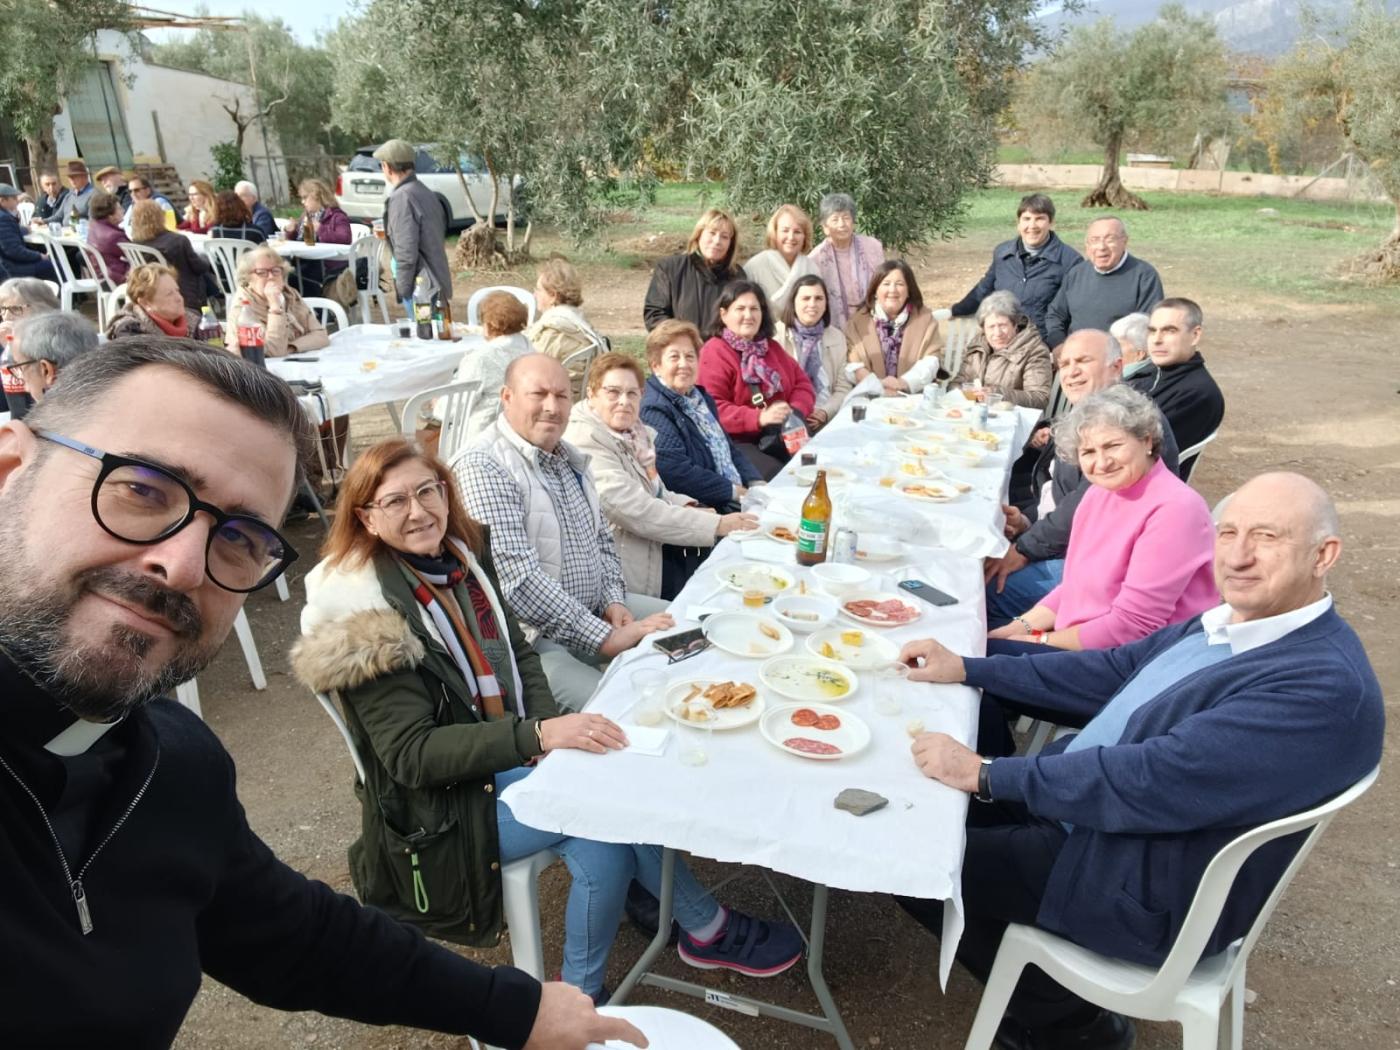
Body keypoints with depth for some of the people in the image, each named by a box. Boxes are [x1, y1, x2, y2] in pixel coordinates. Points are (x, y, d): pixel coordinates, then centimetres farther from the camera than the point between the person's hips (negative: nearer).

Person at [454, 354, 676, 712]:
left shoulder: (569, 456, 11)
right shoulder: (482, 467, -19)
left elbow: (602, 537, 20)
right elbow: (519, 581, -27)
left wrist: (614, 600, 0)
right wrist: (605, 638, -25)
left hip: (597, 610, 9)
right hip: (533, 637, -9)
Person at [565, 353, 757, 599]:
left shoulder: (632, 430, 9)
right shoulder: (585, 442, -19)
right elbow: (636, 511, -26)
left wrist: (685, 506, -2)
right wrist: (716, 524, -24)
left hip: (660, 546, 9)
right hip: (636, 567, -9)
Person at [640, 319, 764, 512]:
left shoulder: (702, 398, 17)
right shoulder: (653, 410, -13)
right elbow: (677, 473, -22)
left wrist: (757, 483, 5)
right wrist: (735, 491, -14)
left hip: (739, 496, 9)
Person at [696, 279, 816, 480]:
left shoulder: (770, 348, 21)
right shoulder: (713, 353, -4)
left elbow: (802, 383, 18)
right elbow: (712, 408, -15)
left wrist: (794, 411, -5)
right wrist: (759, 418, -25)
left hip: (781, 437, 7)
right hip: (736, 442, -7)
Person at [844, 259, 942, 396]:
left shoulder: (924, 318, 9)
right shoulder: (858, 320, 7)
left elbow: (929, 362, -1)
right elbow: (853, 364, -3)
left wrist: (903, 383, -18)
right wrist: (878, 385, -20)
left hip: (916, 396, 0)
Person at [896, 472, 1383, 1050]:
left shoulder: (1329, 688, -28)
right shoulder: (1228, 623, 2)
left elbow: (1154, 781, -32)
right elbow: (1110, 672, 10)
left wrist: (985, 774, -26)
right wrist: (965, 668, 7)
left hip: (1148, 892, -9)